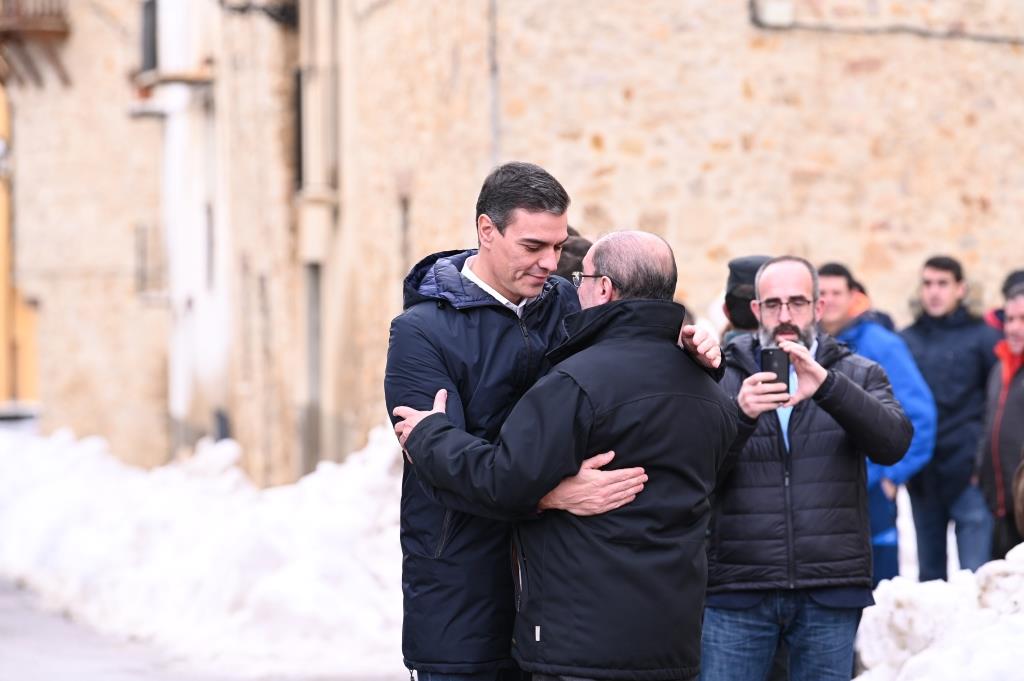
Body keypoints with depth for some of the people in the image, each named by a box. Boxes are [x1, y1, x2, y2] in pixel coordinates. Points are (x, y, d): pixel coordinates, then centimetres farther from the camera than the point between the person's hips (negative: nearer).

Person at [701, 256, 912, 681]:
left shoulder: (859, 375, 10)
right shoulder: (722, 378, 8)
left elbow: (893, 444, -9)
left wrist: (827, 386, -22)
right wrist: (740, 415, -20)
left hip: (830, 594, 1)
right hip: (737, 588, 0)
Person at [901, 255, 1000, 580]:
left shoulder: (983, 336, 1)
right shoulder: (906, 341, 11)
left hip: (969, 476, -4)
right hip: (922, 477, 4)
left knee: (976, 576, -8)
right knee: (929, 574, 12)